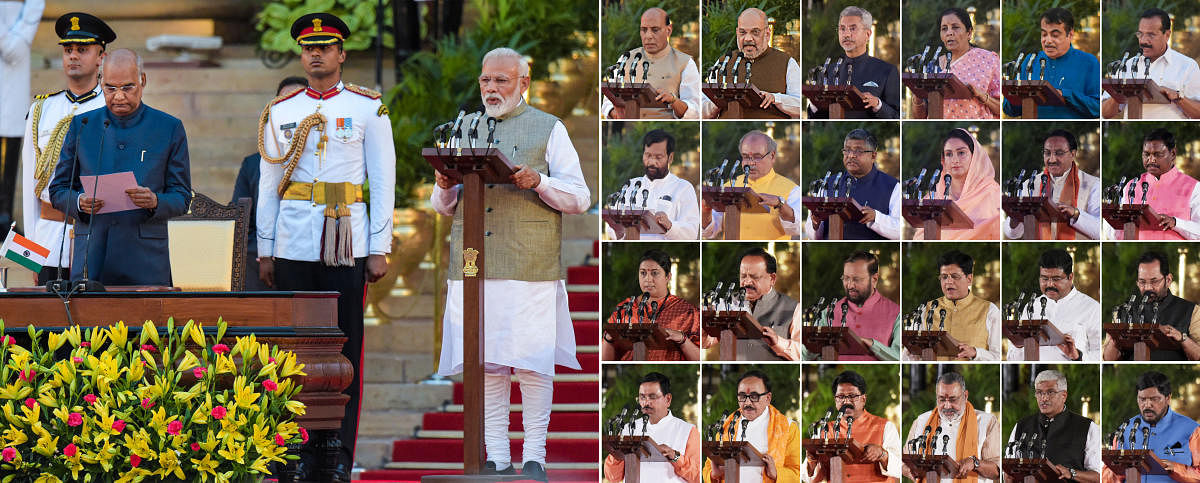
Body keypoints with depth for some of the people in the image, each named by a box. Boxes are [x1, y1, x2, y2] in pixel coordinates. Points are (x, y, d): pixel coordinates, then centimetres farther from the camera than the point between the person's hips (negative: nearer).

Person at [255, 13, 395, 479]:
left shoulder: (368, 109, 5)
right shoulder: (280, 112, 10)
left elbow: (383, 181, 4)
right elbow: (268, 183, 12)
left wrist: (380, 248, -2)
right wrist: (264, 249, 8)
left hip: (347, 243, -2)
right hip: (293, 244, 2)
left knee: (345, 348, -2)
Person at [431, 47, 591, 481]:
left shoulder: (549, 130, 8)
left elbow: (579, 198, 2)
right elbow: (442, 206, 20)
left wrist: (539, 182, -15)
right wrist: (445, 187, -3)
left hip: (529, 265, -4)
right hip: (472, 265, 4)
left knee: (532, 362, -5)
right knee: (485, 363, 1)